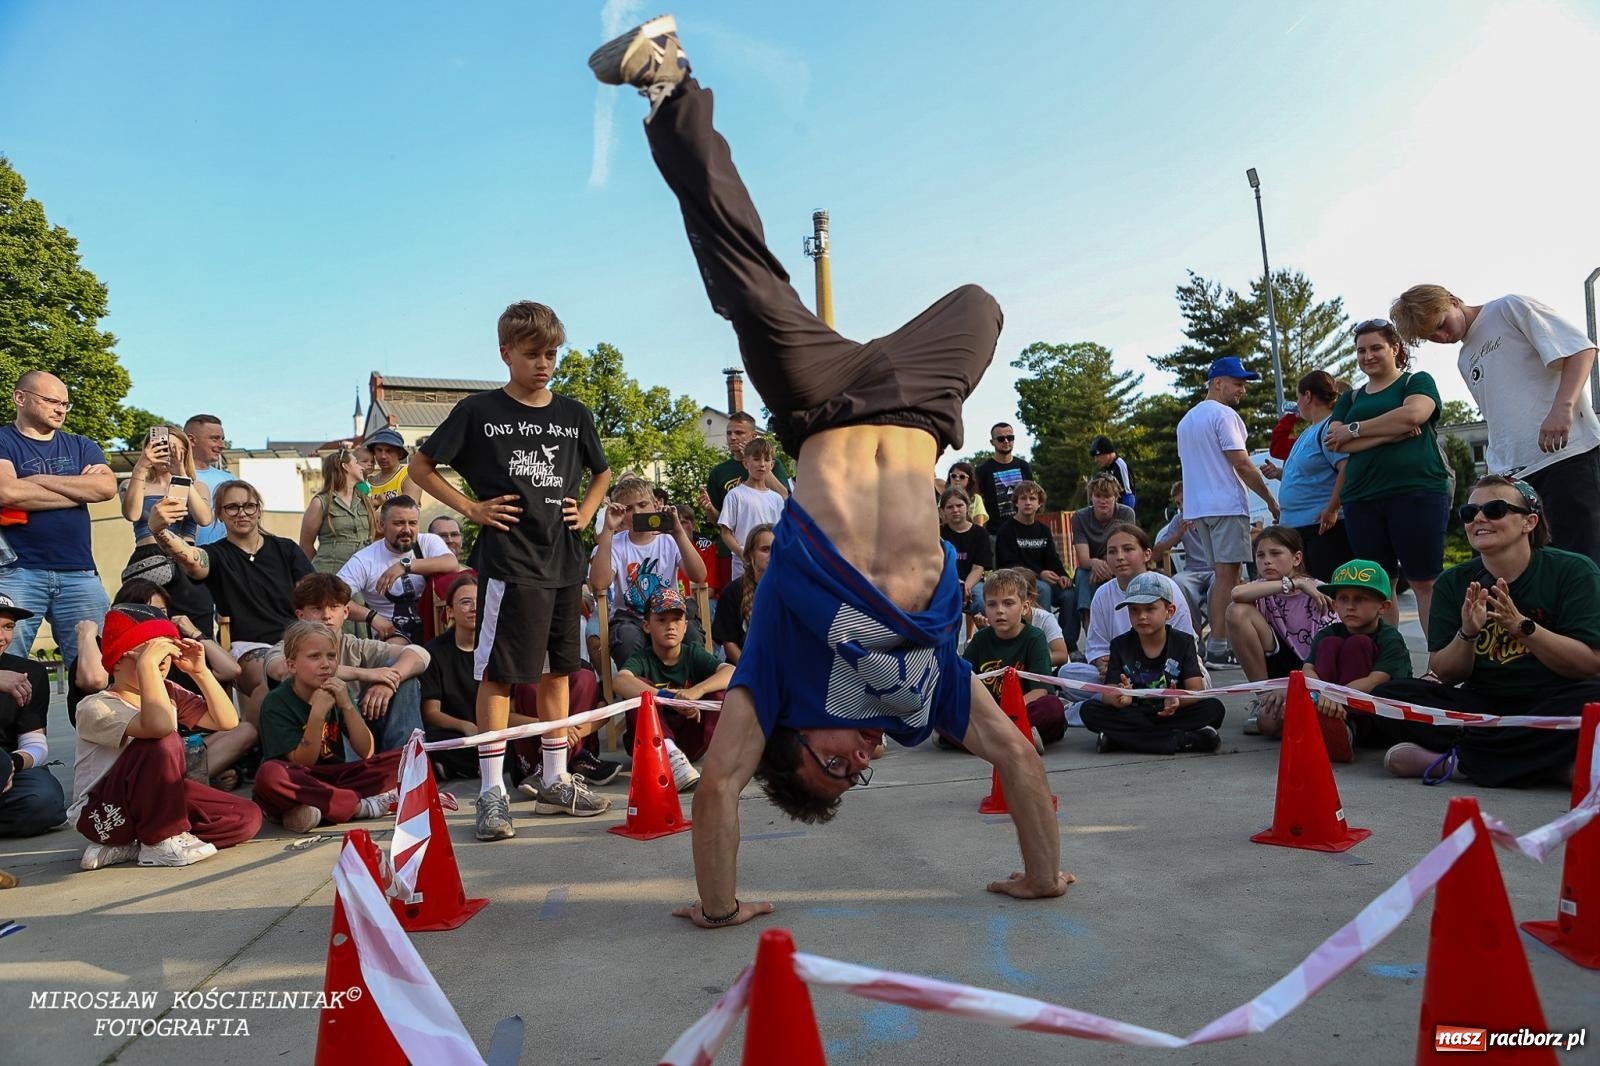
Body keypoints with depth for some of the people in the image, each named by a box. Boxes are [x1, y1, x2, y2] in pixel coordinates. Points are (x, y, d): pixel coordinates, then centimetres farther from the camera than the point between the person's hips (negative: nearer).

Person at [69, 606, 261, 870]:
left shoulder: (169, 693, 5)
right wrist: (147, 664, -36)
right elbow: (159, 727, -39)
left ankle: (127, 848, -7)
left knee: (247, 817, -11)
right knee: (164, 744, -35)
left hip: (155, 802, 8)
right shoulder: (94, 708, -18)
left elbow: (227, 721, -1)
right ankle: (162, 841, -15)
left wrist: (200, 671, -9)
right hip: (102, 815, -7)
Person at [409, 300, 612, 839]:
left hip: (565, 561, 5)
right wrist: (471, 508, -6)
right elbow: (421, 466, 4)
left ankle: (555, 780, 22)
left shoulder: (573, 415, 10)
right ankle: (492, 793, 5)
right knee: (498, 673, -2)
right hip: (508, 561, -5)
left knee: (557, 669, 11)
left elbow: (602, 473, 25)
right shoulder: (479, 411, -1)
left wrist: (586, 512, 8)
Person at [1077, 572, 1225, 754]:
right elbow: (1109, 692, -8)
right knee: (1088, 710, -26)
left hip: (1171, 713, -1)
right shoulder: (1120, 645, 1)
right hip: (1133, 715, 1)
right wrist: (1119, 699, -34)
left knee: (1214, 707, -24)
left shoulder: (1183, 642, 0)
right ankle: (1182, 740, -30)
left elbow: (1196, 690, -9)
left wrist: (1178, 700, -34)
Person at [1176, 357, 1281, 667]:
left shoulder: (1186, 419, 19)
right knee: (1227, 575, -9)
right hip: (1226, 505, -9)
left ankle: (1217, 640, 14)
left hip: (1198, 507, 9)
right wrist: (1270, 499, -7)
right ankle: (1219, 648, -12)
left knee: (1221, 575, 14)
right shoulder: (1223, 414, -9)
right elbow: (1241, 464, -14)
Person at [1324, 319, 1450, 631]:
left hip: (1417, 492, -4)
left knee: (1425, 583, -6)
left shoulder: (1417, 382, 9)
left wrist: (1354, 430, -4)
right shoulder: (1350, 398, 20)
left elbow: (1413, 414, -13)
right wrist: (1389, 434, -10)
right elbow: (1336, 442, 3)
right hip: (1362, 499, 4)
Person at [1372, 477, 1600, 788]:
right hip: (1480, 703, 3)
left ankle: (1452, 758, -25)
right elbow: (1445, 675, 1)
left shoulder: (1573, 571, -3)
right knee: (1388, 695, -20)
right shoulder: (1454, 582, 4)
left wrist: (1522, 626, -25)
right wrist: (1467, 634, -19)